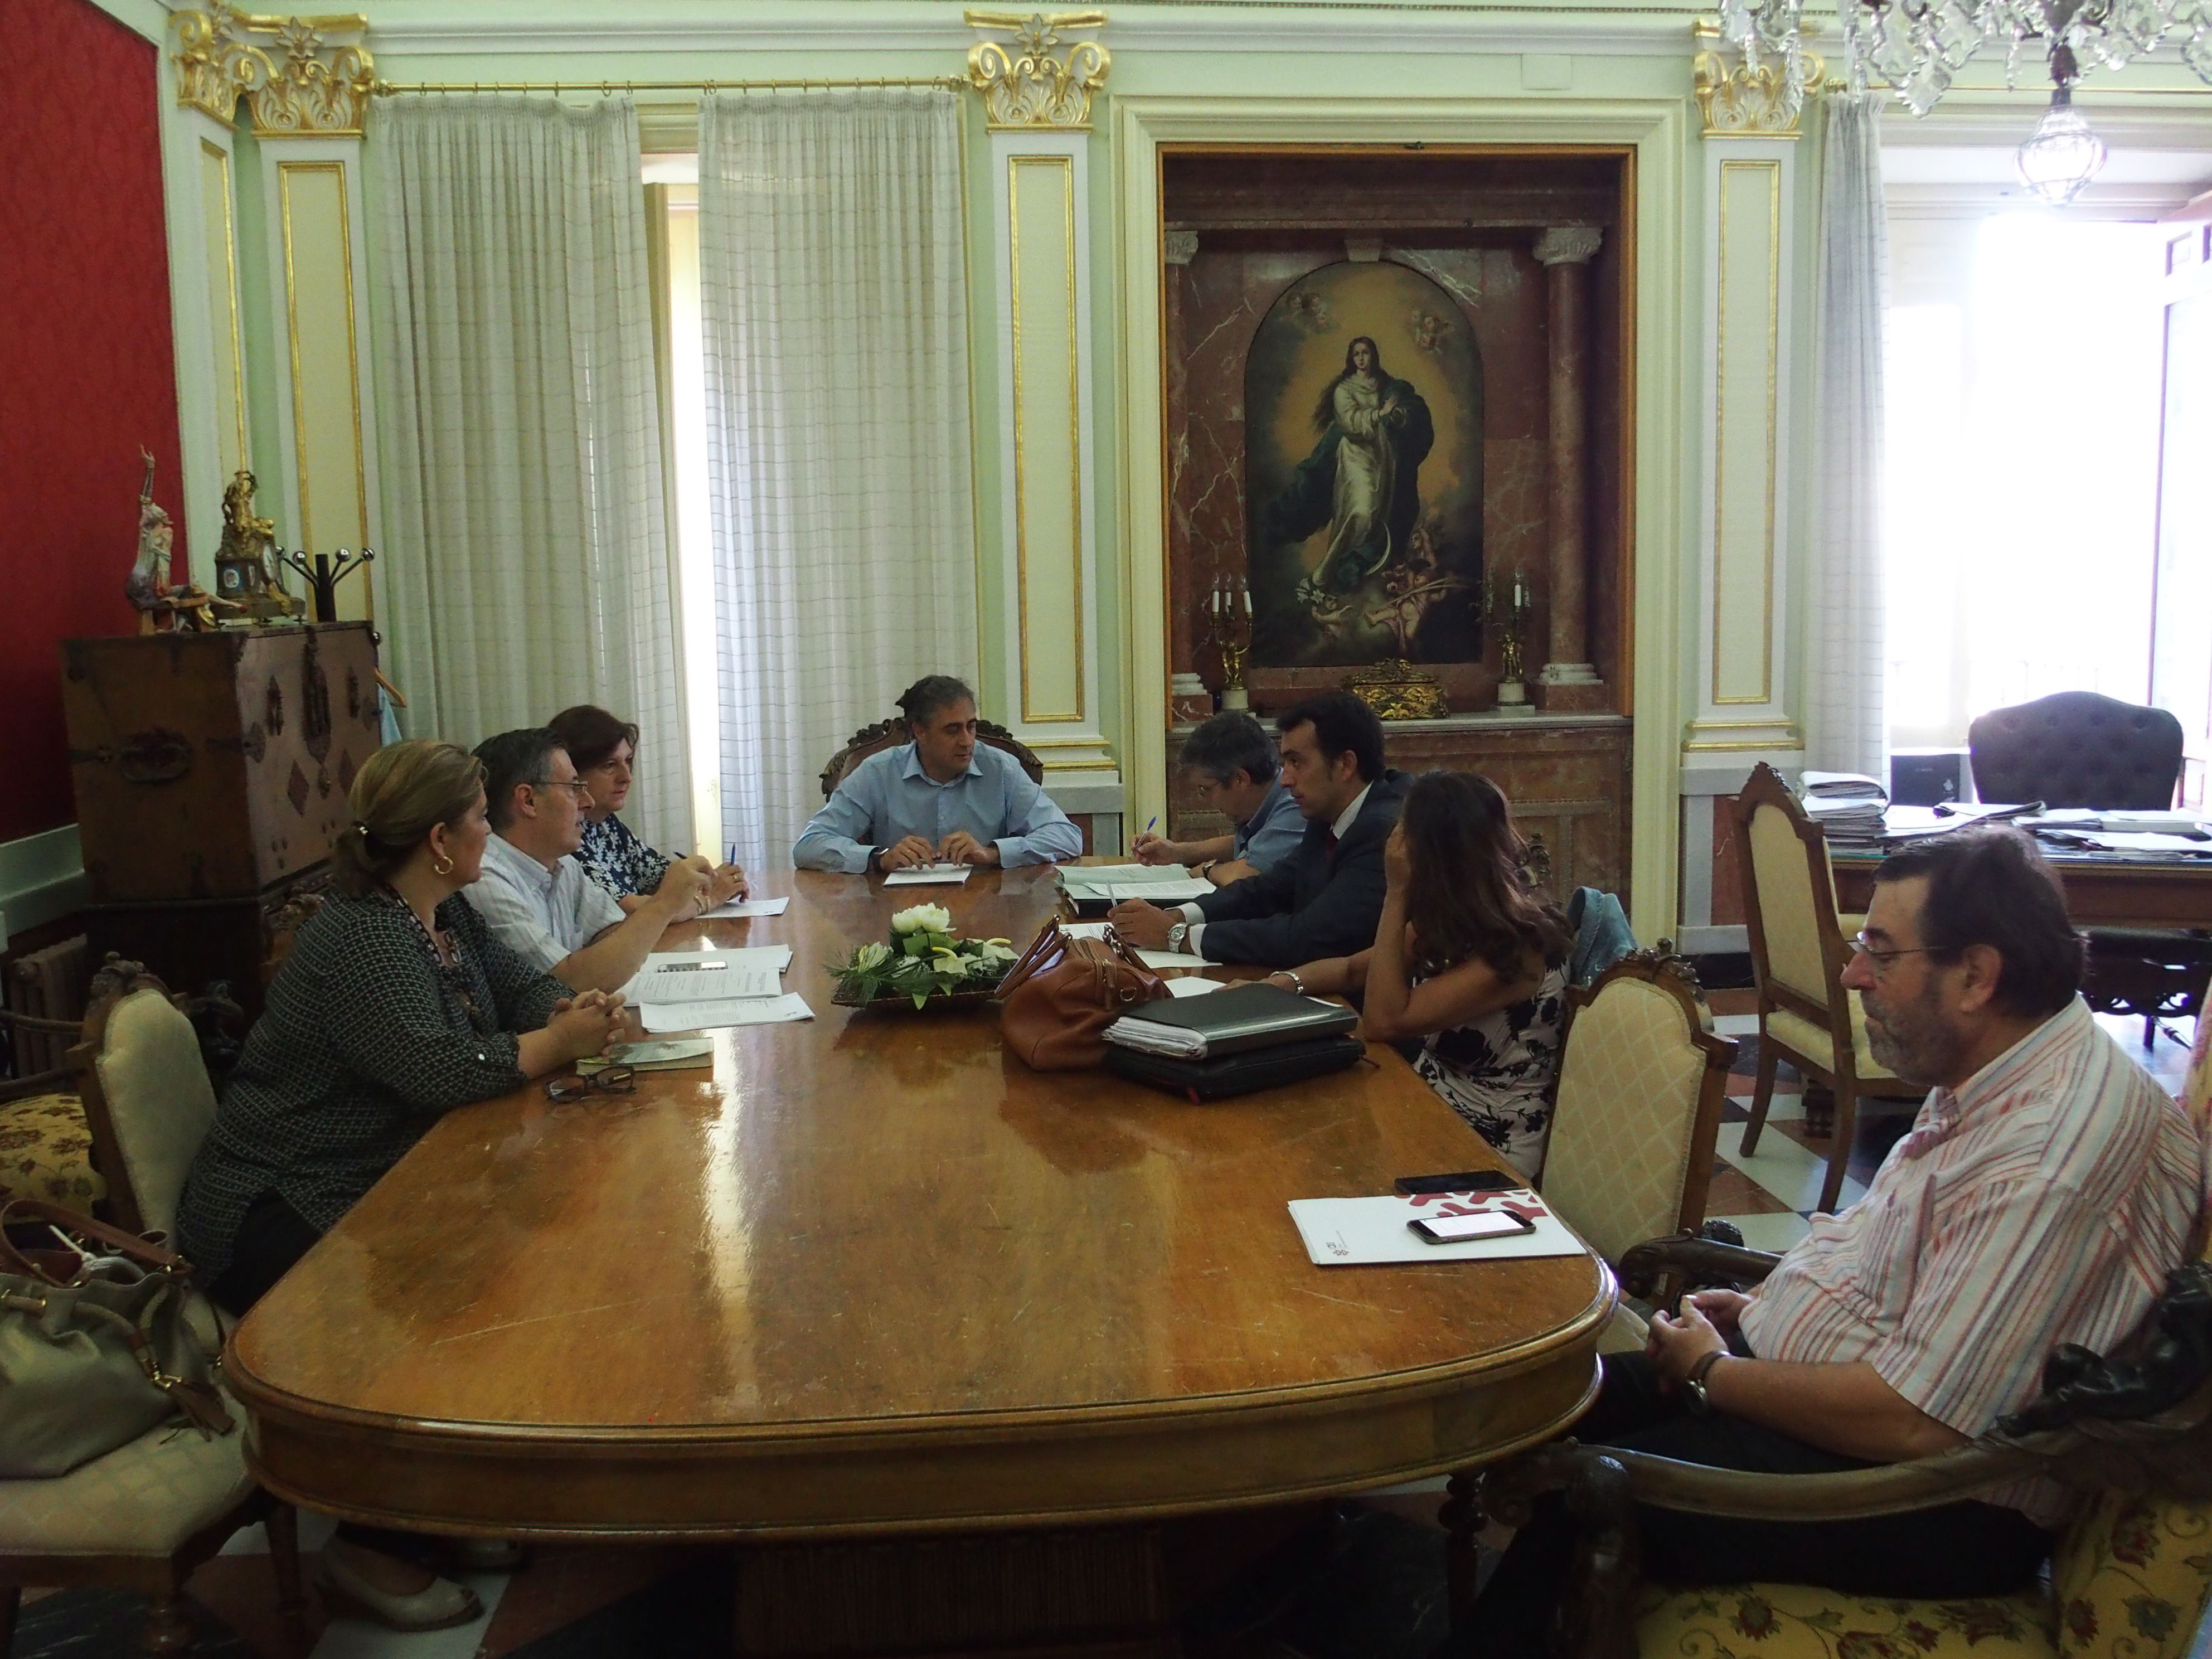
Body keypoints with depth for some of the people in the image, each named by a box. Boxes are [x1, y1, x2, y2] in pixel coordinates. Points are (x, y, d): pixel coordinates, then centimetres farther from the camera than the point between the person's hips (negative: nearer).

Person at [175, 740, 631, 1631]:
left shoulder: (446, 913, 7)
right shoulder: (361, 939, -24)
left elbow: (525, 988, 9)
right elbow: (440, 1070, -34)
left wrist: (579, 1013, -15)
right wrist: (559, 1045, -21)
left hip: (374, 1187, 10)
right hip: (276, 1218, -10)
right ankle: (369, 1545, -4)